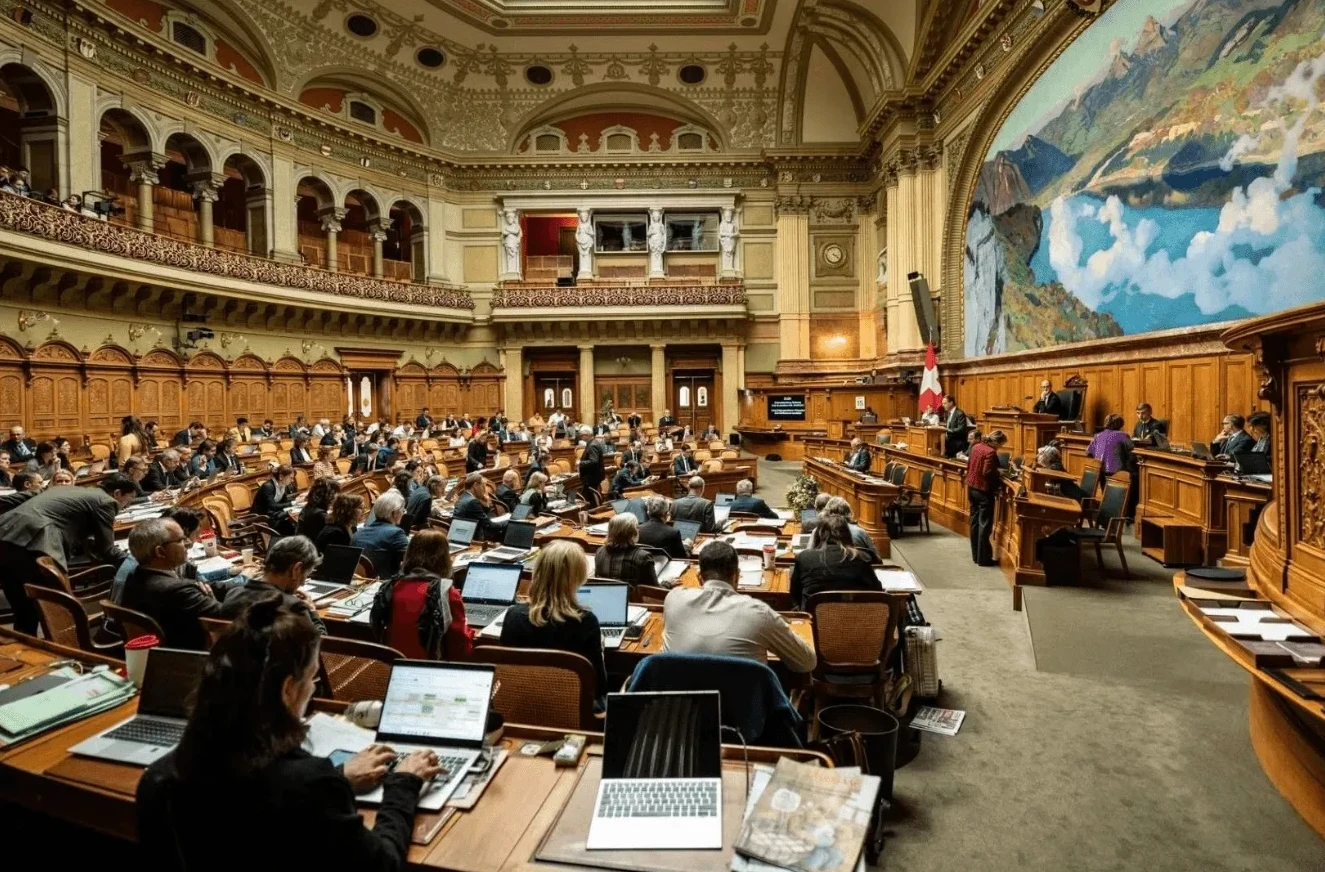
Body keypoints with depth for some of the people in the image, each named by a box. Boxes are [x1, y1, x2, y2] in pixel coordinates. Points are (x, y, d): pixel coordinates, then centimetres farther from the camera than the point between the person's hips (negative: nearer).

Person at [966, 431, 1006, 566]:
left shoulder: (976, 446, 6)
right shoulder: (991, 452, -19)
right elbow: (987, 473, -23)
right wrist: (998, 476, -5)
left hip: (972, 487, 8)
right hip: (984, 490, -8)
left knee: (975, 522, 14)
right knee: (985, 525, 0)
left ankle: (975, 555, 22)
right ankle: (983, 558, 6)